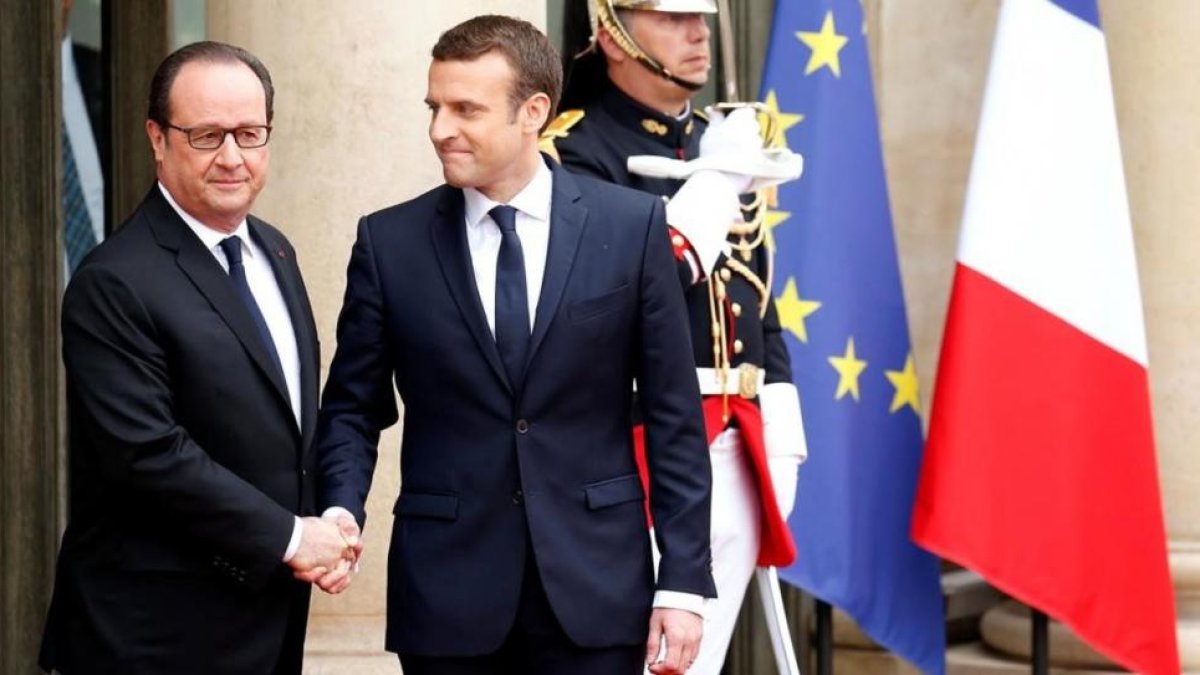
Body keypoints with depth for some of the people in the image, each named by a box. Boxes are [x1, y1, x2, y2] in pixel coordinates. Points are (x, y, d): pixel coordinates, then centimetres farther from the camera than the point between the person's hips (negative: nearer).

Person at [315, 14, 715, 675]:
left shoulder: (631, 224, 0)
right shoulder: (389, 242, 2)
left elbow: (673, 415, 1)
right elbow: (352, 408, 7)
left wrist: (683, 580, -3)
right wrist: (341, 513, -13)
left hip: (593, 588, 0)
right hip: (446, 593, 1)